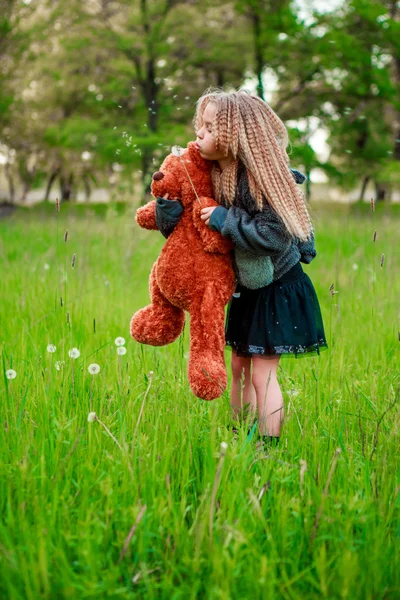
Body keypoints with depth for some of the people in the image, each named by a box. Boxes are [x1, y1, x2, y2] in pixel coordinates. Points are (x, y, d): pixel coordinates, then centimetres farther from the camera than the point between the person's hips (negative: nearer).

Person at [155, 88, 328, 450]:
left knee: (263, 373, -4)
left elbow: (277, 234, -32)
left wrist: (224, 220, -28)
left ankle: (268, 448, 6)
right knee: (239, 368, 14)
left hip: (277, 289, -8)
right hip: (247, 288, 8)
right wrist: (167, 199, -19)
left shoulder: (259, 177, -24)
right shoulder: (212, 175, -2)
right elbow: (178, 231, 1)